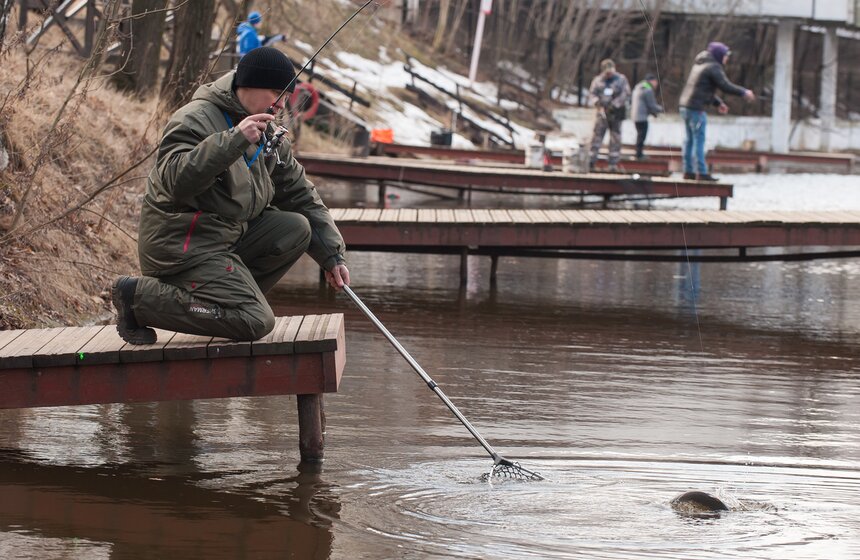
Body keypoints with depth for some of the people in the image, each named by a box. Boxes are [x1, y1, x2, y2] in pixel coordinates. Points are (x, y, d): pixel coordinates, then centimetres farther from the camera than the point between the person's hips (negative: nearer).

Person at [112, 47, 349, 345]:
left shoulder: (268, 132, 12)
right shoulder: (195, 119, -15)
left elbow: (300, 195, 16)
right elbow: (175, 180, -32)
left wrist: (332, 256, 9)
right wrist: (233, 141, -37)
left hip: (230, 236, 9)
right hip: (181, 245, -9)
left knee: (296, 228, -5)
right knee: (256, 322, -19)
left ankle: (228, 296, -1)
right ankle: (139, 295, -10)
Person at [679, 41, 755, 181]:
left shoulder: (700, 64, 20)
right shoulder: (713, 67, -10)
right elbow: (725, 86, -15)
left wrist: (718, 103, 24)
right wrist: (744, 92, -4)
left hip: (685, 106, 9)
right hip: (696, 108, -9)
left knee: (689, 140, 12)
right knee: (699, 140, -7)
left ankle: (688, 171, 13)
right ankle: (701, 172, -8)